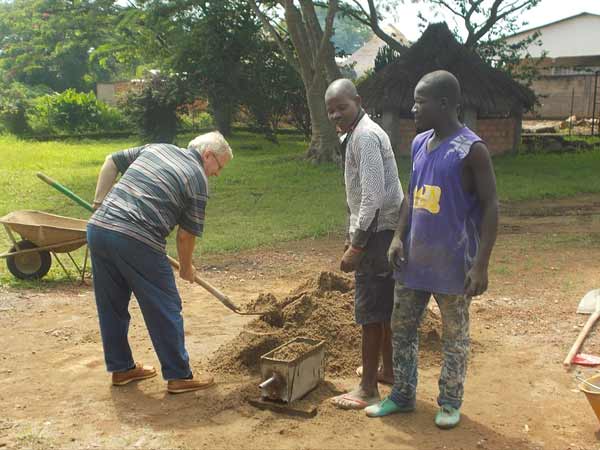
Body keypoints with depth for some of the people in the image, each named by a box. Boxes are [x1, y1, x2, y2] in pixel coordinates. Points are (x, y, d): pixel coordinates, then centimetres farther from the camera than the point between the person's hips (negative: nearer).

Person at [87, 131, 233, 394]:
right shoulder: (198, 180, 1)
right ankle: (179, 376, 14)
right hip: (137, 241, -7)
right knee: (165, 310, 6)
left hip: (97, 228, 7)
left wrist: (100, 203, 23)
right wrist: (186, 268, 18)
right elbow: (187, 234, 3)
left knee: (111, 306, 18)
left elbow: (111, 162, 22)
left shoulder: (155, 148, 20)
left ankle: (121, 368, 31)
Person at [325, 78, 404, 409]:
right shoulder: (354, 135, 14)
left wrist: (356, 246, -23)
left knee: (371, 310, -4)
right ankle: (387, 369, 35)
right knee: (385, 304, 20)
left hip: (378, 231, -10)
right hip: (382, 231, 10)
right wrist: (352, 235, 21)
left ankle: (368, 389, 5)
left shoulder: (365, 136, -17)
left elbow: (373, 196, -24)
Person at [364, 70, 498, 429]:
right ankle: (403, 396, 30)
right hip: (414, 259, 7)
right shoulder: (419, 144, 7)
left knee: (455, 336, 10)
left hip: (452, 264, -7)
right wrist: (399, 237, 3)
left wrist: (480, 265, -18)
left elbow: (490, 206, -14)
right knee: (402, 328, 14)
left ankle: (450, 402, 27)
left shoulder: (471, 149, -14)